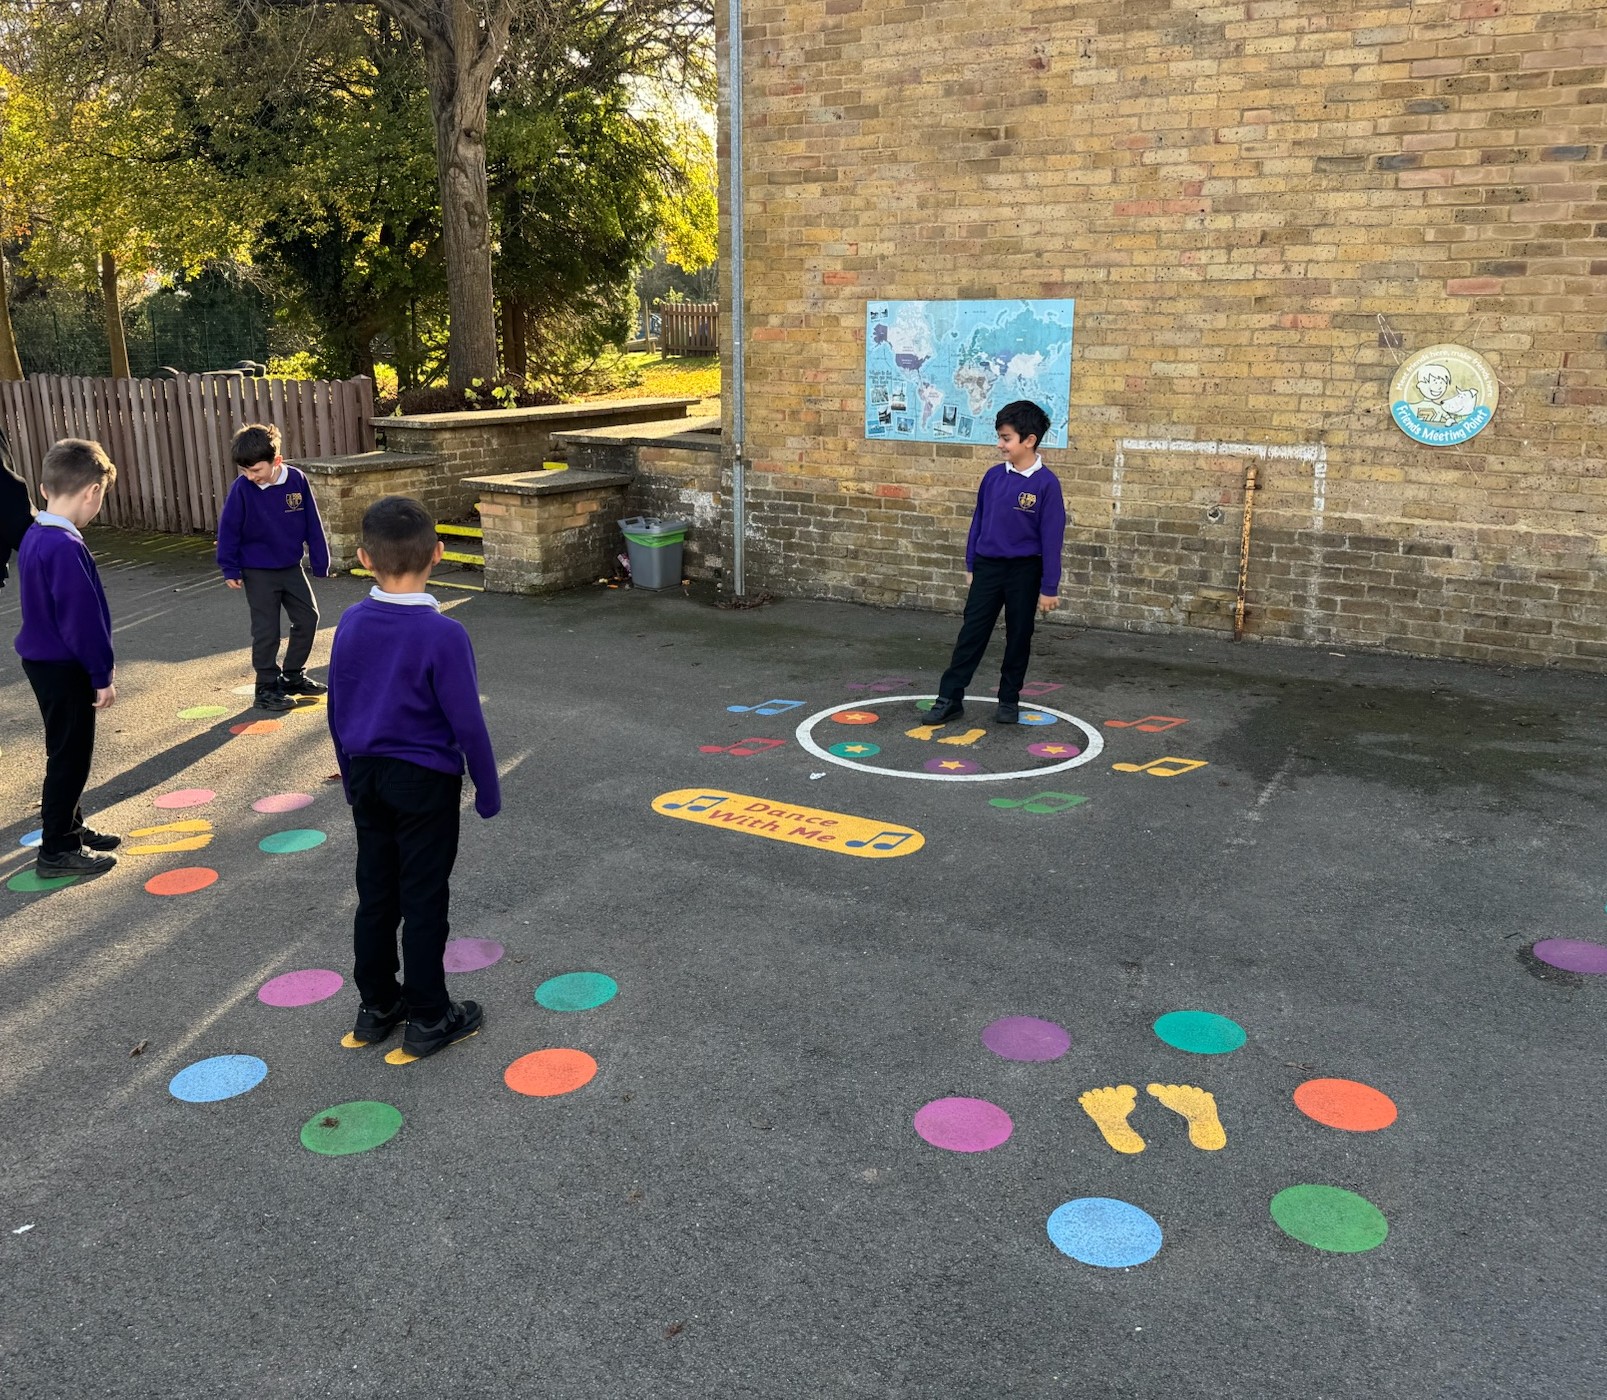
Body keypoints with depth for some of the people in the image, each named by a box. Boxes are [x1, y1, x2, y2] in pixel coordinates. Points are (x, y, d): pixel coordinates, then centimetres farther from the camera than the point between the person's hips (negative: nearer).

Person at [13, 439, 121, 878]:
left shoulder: (35, 536, 7)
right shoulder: (65, 547, -25)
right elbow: (82, 619, -23)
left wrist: (97, 666, 18)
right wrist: (103, 674, -15)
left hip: (43, 661, 10)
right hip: (64, 667, -10)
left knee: (68, 753, 20)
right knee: (70, 757, 1)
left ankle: (69, 828, 34)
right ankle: (57, 850, 11)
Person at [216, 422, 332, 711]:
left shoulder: (296, 480, -10)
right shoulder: (242, 488, -15)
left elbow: (312, 524, -1)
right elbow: (228, 530, -7)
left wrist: (320, 562, 2)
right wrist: (230, 570, -5)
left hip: (292, 568, 3)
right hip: (258, 573, -3)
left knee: (308, 618, 10)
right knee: (266, 632, 1)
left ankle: (293, 676, 27)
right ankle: (267, 687, 15)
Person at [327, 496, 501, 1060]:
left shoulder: (350, 625, -4)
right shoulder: (443, 635, -21)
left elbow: (338, 713, 6)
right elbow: (467, 724, -17)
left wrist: (354, 780, 19)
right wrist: (487, 794, -4)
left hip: (368, 777, 5)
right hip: (426, 783, -5)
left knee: (375, 894, 16)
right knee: (424, 900, 6)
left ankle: (376, 1007, 30)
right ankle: (428, 1018, 17)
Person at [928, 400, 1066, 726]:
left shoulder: (1046, 483, -12)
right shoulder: (993, 476, 1)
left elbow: (1052, 538, -10)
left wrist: (1049, 588, -10)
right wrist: (971, 566, 13)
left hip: (1024, 572, -3)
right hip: (987, 567, 3)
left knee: (1018, 637, 9)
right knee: (971, 633, 3)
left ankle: (1009, 699, 23)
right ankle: (950, 698, 7)